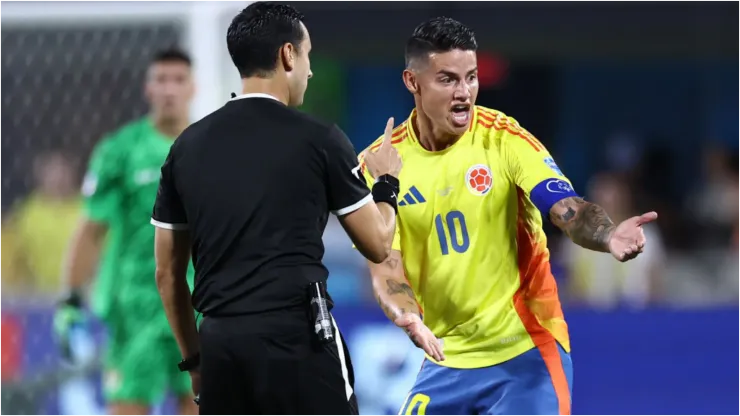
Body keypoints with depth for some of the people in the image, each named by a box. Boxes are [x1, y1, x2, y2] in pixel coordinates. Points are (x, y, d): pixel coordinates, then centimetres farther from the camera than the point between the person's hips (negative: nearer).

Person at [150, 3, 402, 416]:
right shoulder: (318, 139, -2)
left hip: (221, 343, 4)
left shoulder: (188, 146, 10)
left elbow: (168, 272, 14)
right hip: (297, 336, -4)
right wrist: (387, 181, 26)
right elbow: (378, 245, 7)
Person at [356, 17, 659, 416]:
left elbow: (569, 210, -20)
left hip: (525, 354, -3)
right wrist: (407, 316, -29)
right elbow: (385, 265, -7)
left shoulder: (505, 138, -11)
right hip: (446, 359, 3)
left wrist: (609, 236, -43)